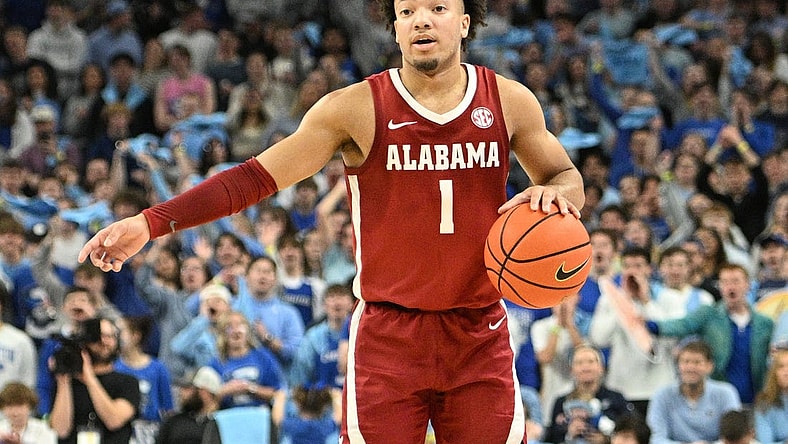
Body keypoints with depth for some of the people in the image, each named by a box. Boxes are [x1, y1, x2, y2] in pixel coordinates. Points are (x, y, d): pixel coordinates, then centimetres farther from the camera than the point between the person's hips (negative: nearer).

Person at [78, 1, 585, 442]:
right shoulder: (357, 108, -6)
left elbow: (567, 177, 17)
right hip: (390, 333, -2)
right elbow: (255, 177, -6)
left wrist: (554, 193, -10)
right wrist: (149, 223, -14)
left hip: (481, 336, 2)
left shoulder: (510, 101, 1)